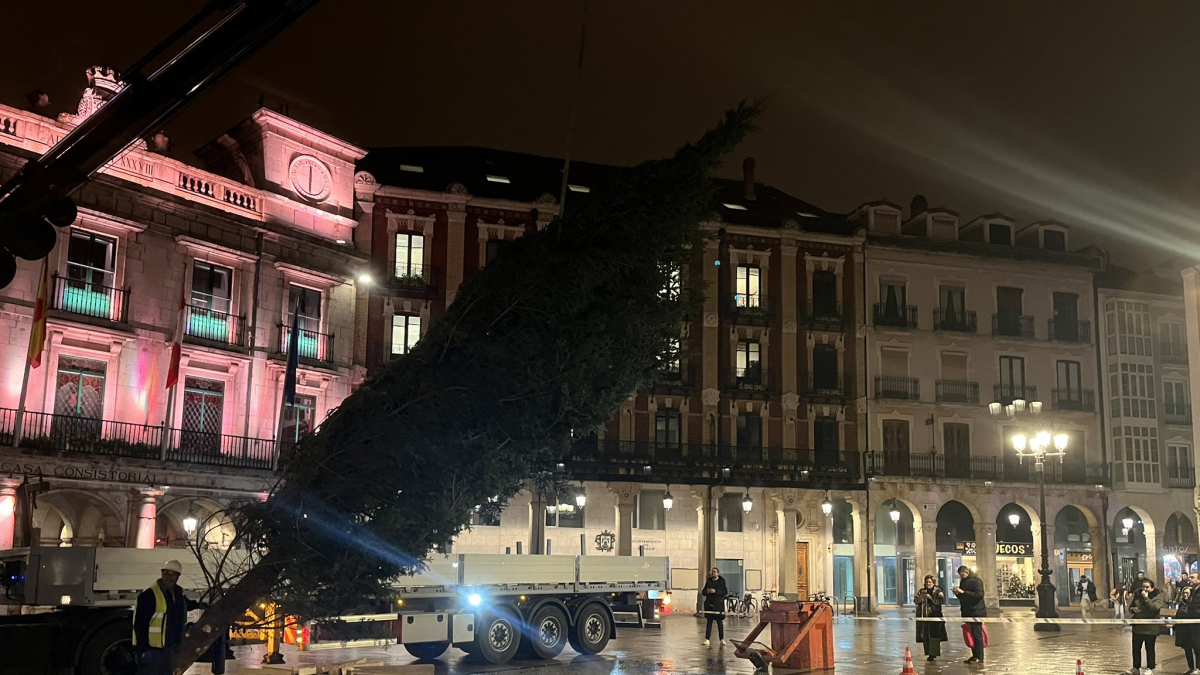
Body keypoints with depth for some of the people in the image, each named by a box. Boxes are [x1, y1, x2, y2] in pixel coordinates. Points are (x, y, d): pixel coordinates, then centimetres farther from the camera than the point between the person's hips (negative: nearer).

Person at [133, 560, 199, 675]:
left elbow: (186, 604, 38)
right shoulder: (149, 594, -17)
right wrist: (144, 649, -23)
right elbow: (140, 624, -20)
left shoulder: (177, 593, 10)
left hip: (169, 648, 9)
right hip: (152, 648, -9)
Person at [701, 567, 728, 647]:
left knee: (720, 622, -3)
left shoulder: (722, 581, 0)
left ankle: (722, 639, 2)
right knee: (709, 621, 4)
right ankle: (707, 639, 7)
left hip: (718, 605, -3)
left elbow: (725, 592, -8)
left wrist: (715, 591, -17)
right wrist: (707, 591, -9)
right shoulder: (708, 581, 11)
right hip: (709, 604, 3)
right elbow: (703, 592, 14)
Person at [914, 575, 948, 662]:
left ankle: (933, 654, -6)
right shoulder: (921, 591, 14)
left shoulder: (938, 591, 4)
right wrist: (920, 598, -15)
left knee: (934, 635, -8)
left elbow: (941, 601, -8)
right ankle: (928, 653, 11)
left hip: (935, 616, -3)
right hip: (924, 616, 3)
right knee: (925, 636, 2)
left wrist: (931, 598, -15)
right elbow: (915, 600, 5)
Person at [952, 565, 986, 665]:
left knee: (977, 634, -6)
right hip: (967, 612, 8)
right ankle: (974, 655, 15)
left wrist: (963, 592, -24)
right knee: (971, 634, 10)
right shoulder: (963, 581, 14)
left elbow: (979, 595, -23)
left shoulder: (976, 581, -11)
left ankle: (979, 657, -2)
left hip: (976, 612, -8)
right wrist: (957, 593, -1)